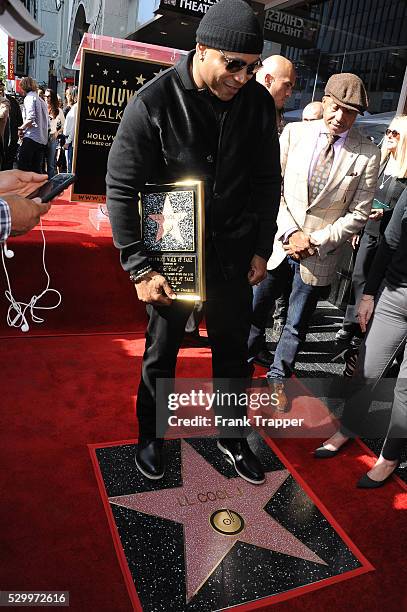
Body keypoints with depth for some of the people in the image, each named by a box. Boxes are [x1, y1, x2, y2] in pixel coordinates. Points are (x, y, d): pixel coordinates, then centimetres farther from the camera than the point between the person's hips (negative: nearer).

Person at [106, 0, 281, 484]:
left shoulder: (258, 102, -4)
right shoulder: (153, 103, -15)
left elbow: (268, 180, 7)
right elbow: (120, 188, -12)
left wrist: (262, 248, 5)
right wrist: (140, 268, -15)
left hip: (234, 255, 4)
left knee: (233, 352, 15)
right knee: (160, 355, 13)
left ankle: (232, 436, 39)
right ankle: (150, 436, 39)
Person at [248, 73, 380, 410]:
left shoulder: (367, 154, -7)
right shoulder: (294, 132, -3)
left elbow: (358, 214, -5)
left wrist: (315, 241, -13)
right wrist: (290, 232, -13)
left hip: (320, 254, -1)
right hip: (279, 242, 2)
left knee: (296, 325, 13)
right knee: (255, 308, 15)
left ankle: (278, 378, 35)